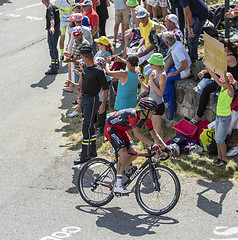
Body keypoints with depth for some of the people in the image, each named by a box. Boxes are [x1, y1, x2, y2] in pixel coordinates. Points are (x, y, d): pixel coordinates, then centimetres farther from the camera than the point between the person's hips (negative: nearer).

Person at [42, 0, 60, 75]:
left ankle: (54, 69, -10)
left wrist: (52, 27, -51)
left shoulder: (49, 8, -16)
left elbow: (52, 18, -34)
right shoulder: (54, 7, 13)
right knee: (54, 48, 25)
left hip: (52, 32, -10)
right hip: (57, 30, 10)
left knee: (52, 50, -9)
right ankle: (56, 63, 41)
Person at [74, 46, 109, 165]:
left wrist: (103, 105, -15)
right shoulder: (85, 67, 7)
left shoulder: (98, 71, -18)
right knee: (90, 126, 16)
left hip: (92, 100, -9)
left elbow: (106, 89, -13)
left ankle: (85, 155, -8)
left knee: (86, 127, -10)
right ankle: (93, 151, 27)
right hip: (84, 98, 9)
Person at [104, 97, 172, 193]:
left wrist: (165, 147, -11)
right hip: (110, 128, -9)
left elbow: (154, 134, -3)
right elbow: (137, 134, -43)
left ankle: (118, 171, 15)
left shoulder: (146, 118, -8)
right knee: (124, 154, -23)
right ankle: (118, 185, -19)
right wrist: (152, 144, -49)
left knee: (134, 153, -4)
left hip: (120, 130, 9)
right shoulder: (133, 115, -33)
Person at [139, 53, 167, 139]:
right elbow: (148, 89, 12)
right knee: (154, 128, 17)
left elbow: (160, 93, -22)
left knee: (157, 130, -2)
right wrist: (141, 81, -4)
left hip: (158, 105, -9)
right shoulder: (153, 72, 8)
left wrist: (152, 81, -21)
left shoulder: (162, 75, -17)